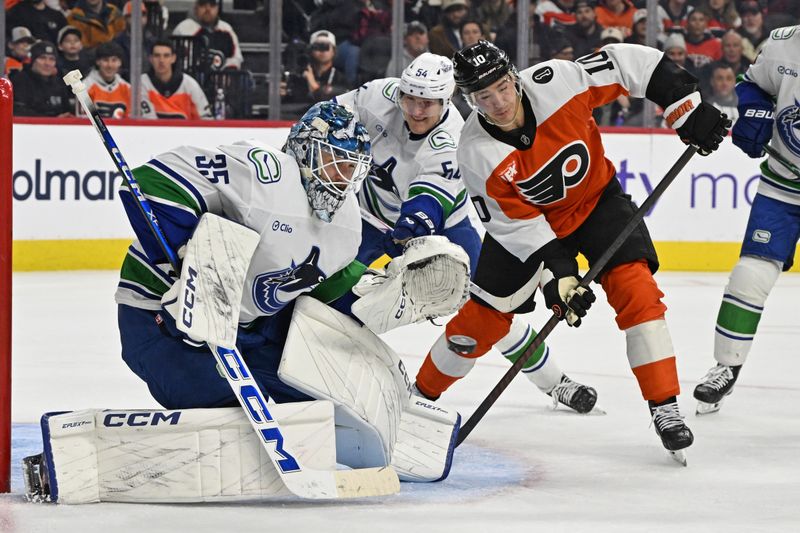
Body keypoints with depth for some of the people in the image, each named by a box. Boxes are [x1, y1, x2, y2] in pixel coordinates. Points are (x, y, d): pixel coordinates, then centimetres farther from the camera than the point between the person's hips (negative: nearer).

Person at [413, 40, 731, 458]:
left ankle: (665, 408, -13)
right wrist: (557, 275, -29)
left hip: (597, 198, 0)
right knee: (485, 315, 1)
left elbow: (632, 64, -21)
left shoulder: (555, 83, -31)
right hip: (527, 217, 0)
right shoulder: (476, 153, -27)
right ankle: (422, 392, 25)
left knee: (634, 287, -18)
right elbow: (514, 223, -21)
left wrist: (688, 110, -22)